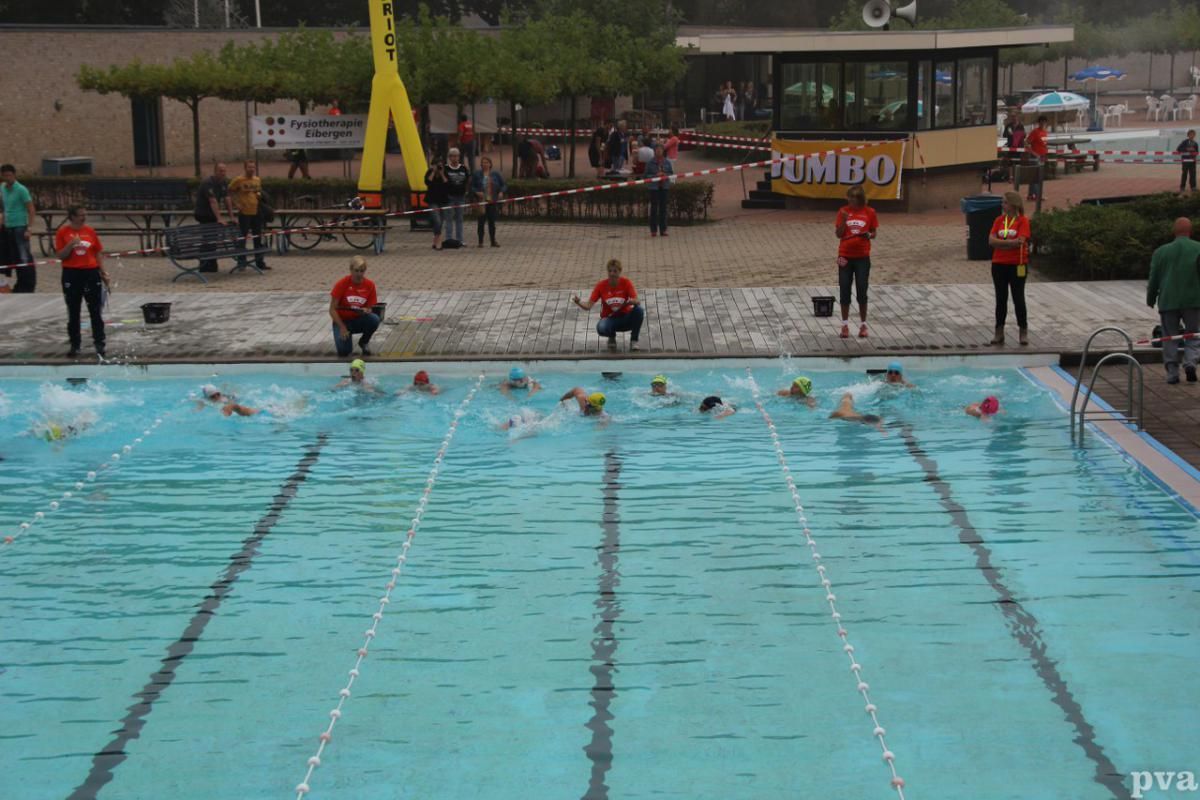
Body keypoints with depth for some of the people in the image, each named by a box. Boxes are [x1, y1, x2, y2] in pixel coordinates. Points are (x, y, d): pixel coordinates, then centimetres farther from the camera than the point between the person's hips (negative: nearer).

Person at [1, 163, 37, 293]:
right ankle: (21, 284, 18)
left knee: (24, 257, -6)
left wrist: (28, 229, -16)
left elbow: (31, 210, -10)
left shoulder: (21, 190, -9)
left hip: (20, 227, -7)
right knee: (14, 257, 10)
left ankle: (28, 285, -2)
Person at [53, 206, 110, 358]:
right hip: (71, 273, -1)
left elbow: (98, 253, 9)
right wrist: (71, 244, -21)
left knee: (95, 310, 2)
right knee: (73, 312, 5)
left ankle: (99, 344, 8)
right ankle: (75, 346, 13)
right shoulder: (63, 232, -2)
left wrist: (103, 272, 4)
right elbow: (59, 255, -5)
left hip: (91, 272, 1)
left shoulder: (90, 230, 4)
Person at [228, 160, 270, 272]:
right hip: (244, 213, -5)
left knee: (258, 238, 10)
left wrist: (259, 194, 2)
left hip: (256, 212, 5)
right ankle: (241, 262, 8)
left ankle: (260, 262, 17)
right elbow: (229, 192, -3)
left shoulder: (258, 180, 9)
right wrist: (236, 203, -9)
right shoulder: (239, 180, -7)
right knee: (242, 238, 0)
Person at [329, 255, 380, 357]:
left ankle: (363, 342, 0)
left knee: (374, 319, -31)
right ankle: (345, 338, 12)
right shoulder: (342, 283, -14)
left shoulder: (370, 285, -7)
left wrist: (367, 311, -25)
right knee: (344, 351, -27)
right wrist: (342, 327, -19)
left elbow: (371, 308, 0)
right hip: (342, 321, -3)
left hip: (359, 321, 3)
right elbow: (332, 309, -11)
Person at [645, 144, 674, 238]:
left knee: (664, 208, 5)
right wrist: (655, 175, -17)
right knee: (654, 208, 0)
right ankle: (653, 230, 5)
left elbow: (672, 174, 9)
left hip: (665, 187, 2)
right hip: (654, 187, -2)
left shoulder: (667, 162, 5)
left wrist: (666, 175, -12)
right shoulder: (650, 162, -3)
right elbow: (646, 175, -3)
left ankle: (663, 229, 11)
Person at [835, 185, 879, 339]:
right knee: (844, 291, 2)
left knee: (862, 291, 1)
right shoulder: (844, 211, 0)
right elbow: (838, 234, -1)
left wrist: (869, 235, -16)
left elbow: (873, 233, 6)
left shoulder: (869, 212, -1)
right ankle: (845, 325, 11)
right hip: (845, 256, 1)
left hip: (862, 257, -1)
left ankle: (863, 325, 11)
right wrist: (844, 220, -16)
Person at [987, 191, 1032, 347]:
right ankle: (999, 333, 14)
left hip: (1017, 265, -4)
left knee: (1018, 298, 2)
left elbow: (1020, 241, -18)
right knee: (1001, 299, 8)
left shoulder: (1022, 220, -6)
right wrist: (1011, 242, -16)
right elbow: (991, 240, -5)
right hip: (999, 264, 4)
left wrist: (1000, 243, -11)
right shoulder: (999, 220, 6)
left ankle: (1024, 332, 13)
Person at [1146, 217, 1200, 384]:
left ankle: (1172, 372, 3)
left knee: (1170, 338, 9)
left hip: (1168, 301, 1)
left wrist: (1150, 299, 18)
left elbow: (1153, 279, 6)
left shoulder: (1161, 252, 2)